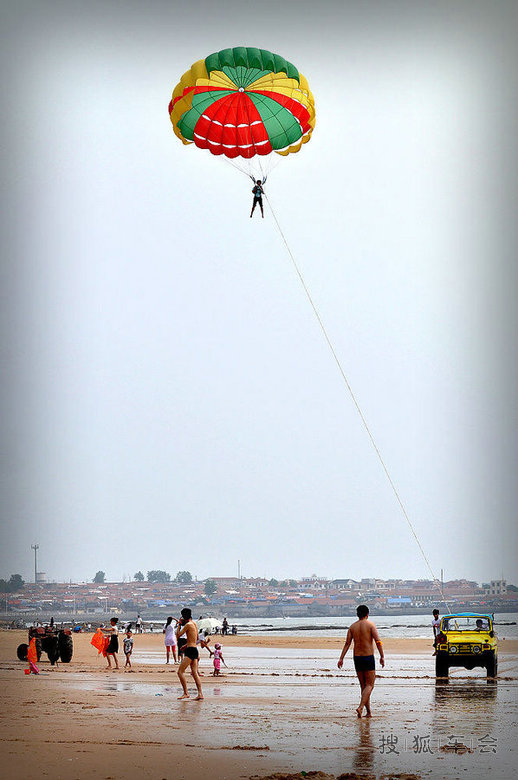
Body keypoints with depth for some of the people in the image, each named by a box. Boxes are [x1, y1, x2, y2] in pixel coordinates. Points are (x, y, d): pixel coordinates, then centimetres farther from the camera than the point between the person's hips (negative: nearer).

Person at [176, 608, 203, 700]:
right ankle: (200, 694, 0)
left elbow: (178, 635, -8)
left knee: (180, 671, -8)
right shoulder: (194, 624, 15)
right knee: (194, 673, 7)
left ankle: (186, 693, -12)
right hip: (195, 650, 9)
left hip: (190, 650, -9)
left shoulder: (188, 624, -12)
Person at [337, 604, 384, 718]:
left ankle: (369, 712, 12)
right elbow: (378, 641, -14)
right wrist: (382, 656, -13)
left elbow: (347, 643, 0)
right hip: (368, 657, -4)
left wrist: (341, 658, -2)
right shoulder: (370, 625, -5)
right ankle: (360, 707, -20)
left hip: (357, 658, 4)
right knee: (369, 685, 0)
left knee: (363, 685, 13)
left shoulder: (352, 627, 6)